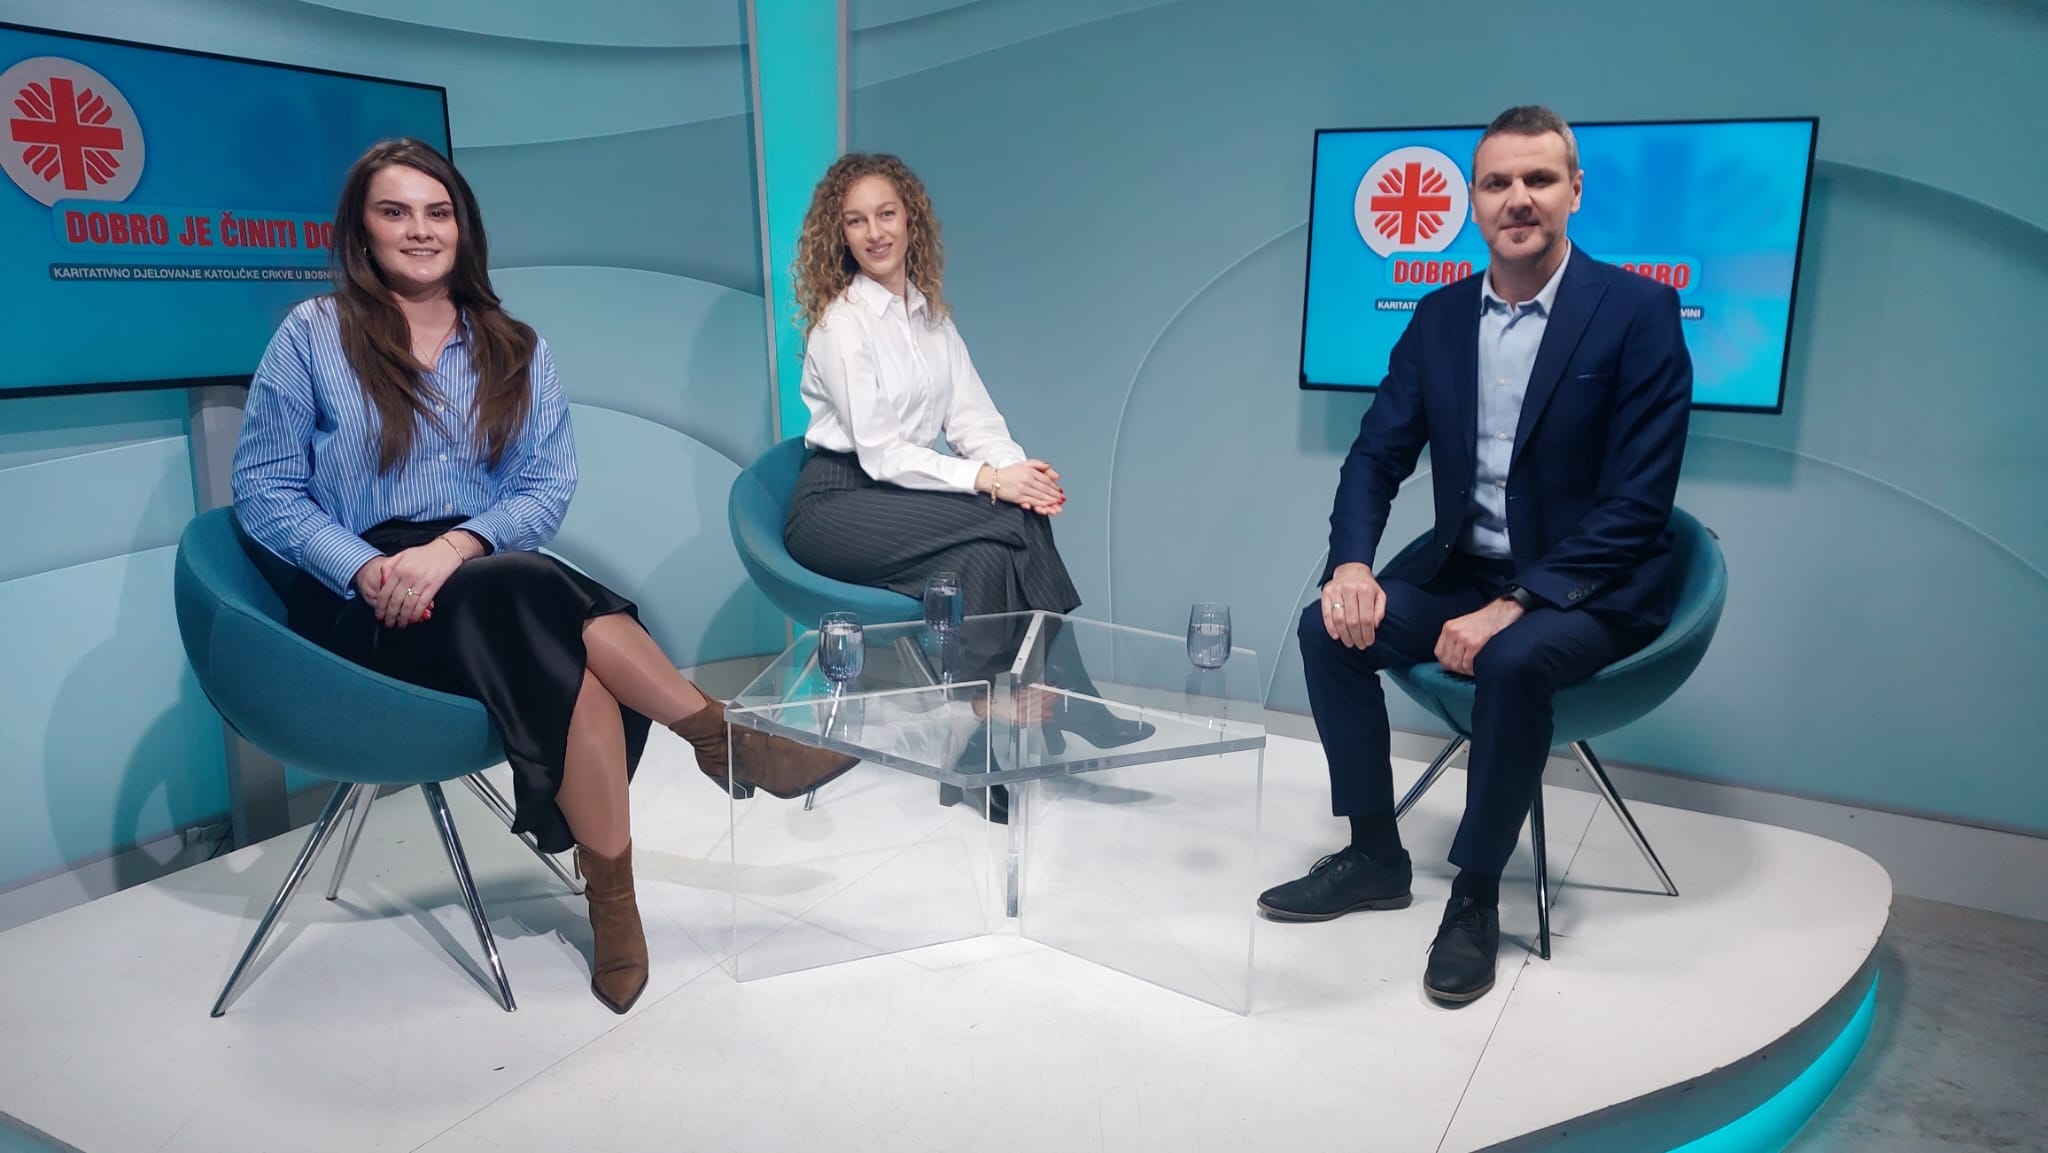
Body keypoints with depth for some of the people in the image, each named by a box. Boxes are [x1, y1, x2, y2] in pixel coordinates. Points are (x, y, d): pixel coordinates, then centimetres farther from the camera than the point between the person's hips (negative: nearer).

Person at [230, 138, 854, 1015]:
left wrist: (456, 546, -17)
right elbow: (264, 490, 1)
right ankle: (725, 739, -25)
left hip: (487, 588, 3)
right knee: (531, 592, -34)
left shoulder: (516, 352, 14)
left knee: (564, 659, -34)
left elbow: (548, 488, 3)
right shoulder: (313, 335, 6)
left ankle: (613, 898, -27)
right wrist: (370, 568, -16)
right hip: (361, 607, -2)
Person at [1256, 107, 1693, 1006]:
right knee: (1330, 626, -16)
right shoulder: (1439, 316, 5)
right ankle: (1375, 856, 1)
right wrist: (1352, 564, -16)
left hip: (1589, 591, -5)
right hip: (1463, 572, 5)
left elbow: (1637, 502, -17)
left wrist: (1514, 605, -26)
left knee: (1512, 660, -35)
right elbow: (1377, 456, 4)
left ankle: (1476, 896, -13)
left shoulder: (1639, 311, -11)